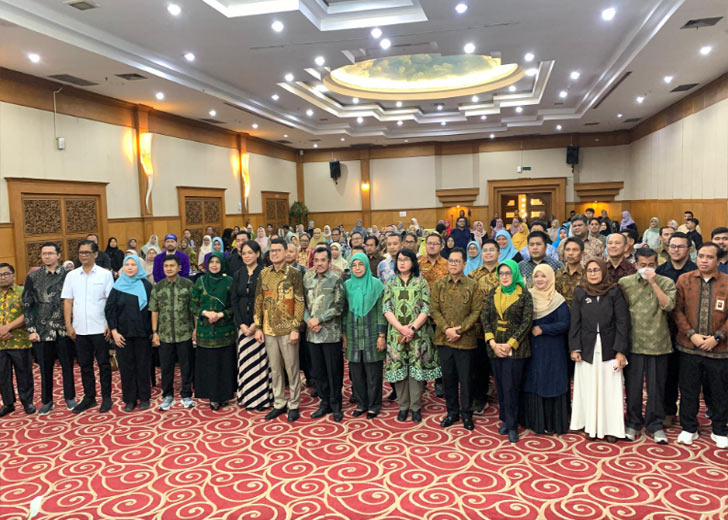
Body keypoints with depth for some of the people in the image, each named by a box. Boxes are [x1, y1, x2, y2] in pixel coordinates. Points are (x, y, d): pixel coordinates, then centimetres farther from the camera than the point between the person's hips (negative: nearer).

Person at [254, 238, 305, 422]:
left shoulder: (294, 273, -6)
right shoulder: (264, 274, 6)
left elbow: (300, 302, -8)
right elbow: (259, 301, 9)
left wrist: (296, 329, -13)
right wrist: (258, 327, 4)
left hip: (287, 330, -4)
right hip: (269, 330, 4)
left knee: (292, 368, 5)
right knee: (275, 369, 13)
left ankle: (294, 405, 18)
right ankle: (279, 404, 26)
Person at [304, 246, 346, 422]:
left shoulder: (336, 279, -4)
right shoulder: (307, 278, 8)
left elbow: (339, 306, -8)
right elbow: (303, 303, 9)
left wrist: (319, 319, -11)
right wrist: (309, 320, -7)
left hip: (331, 333, -4)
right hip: (312, 333, 4)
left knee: (334, 371, 4)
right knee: (317, 371, 12)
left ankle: (335, 405, 18)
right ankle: (325, 403, 26)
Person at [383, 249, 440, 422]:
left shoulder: (421, 282, 4)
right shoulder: (391, 283, 9)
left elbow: (426, 309, -3)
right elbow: (386, 309, 1)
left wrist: (412, 328, -14)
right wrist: (401, 328, -12)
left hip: (418, 333, -1)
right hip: (396, 332, 2)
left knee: (416, 367, -1)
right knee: (399, 367, 2)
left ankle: (416, 406, 10)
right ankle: (403, 406, 14)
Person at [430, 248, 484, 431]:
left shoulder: (472, 285, -1)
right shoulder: (439, 284, 6)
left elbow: (476, 312, -5)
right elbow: (434, 309, 1)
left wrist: (460, 330, -14)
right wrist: (446, 329, -12)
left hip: (465, 339, -2)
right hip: (444, 339, 2)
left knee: (466, 378, 5)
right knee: (448, 377, 10)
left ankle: (466, 414, 21)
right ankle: (452, 412, 25)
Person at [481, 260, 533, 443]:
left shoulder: (524, 295, -3)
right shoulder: (493, 294, 8)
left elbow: (526, 323, -8)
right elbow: (485, 318, 4)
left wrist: (510, 344, -13)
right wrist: (493, 343, -8)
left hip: (515, 347, -4)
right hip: (495, 347, 4)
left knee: (511, 387, -2)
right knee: (500, 386, 10)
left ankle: (512, 426, 9)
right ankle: (505, 419, 23)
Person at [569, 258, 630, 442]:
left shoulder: (614, 292, -2)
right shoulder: (580, 293, 2)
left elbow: (623, 322, -4)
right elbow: (575, 322, 4)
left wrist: (621, 350, -8)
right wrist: (574, 348, -2)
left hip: (609, 348, -1)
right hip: (587, 349, 1)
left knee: (610, 389, 2)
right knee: (589, 389, 6)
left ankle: (611, 428, 13)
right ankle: (591, 426, 17)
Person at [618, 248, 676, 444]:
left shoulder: (666, 283, 3)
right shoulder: (624, 283, 3)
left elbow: (668, 305, -14)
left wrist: (653, 282, -14)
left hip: (657, 343, 0)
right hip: (633, 343, 0)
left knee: (656, 386, 8)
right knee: (633, 385, 8)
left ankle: (655, 424, 23)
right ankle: (633, 423, 23)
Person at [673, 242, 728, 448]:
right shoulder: (684, 280, 1)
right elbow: (677, 310, -1)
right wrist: (691, 334, -10)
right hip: (689, 346, 1)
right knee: (689, 389, 9)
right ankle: (689, 428, 24)